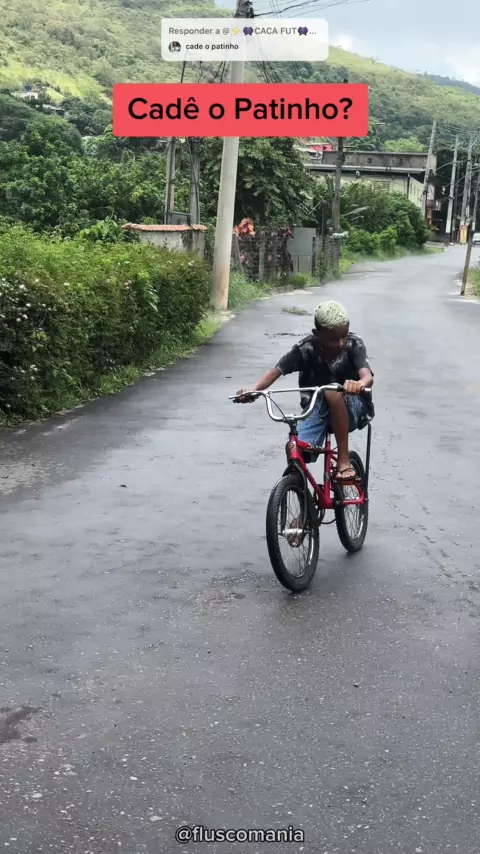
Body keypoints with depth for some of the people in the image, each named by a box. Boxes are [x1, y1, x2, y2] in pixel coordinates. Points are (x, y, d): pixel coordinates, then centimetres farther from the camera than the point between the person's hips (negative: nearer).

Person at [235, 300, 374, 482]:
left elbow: (367, 376, -33)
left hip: (351, 407, -1)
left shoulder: (354, 344, -18)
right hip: (318, 408, 2)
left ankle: (343, 461, -26)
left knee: (333, 393, -37)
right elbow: (276, 370, -17)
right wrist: (253, 390, -38)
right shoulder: (306, 348, -15)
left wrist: (360, 384, -59)